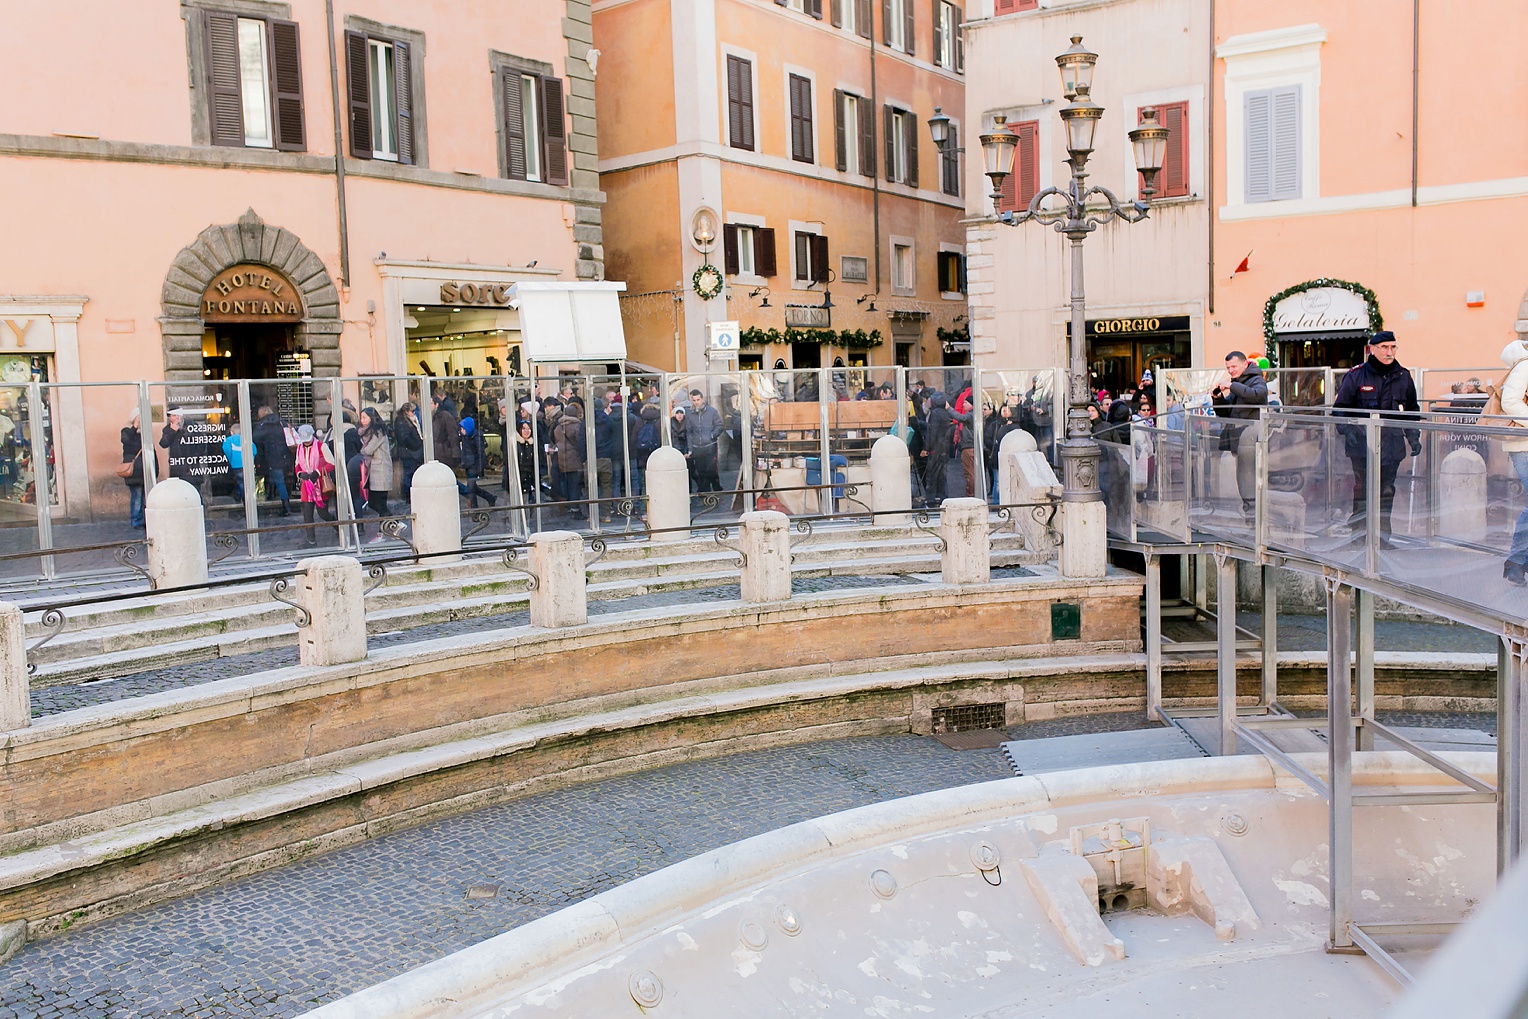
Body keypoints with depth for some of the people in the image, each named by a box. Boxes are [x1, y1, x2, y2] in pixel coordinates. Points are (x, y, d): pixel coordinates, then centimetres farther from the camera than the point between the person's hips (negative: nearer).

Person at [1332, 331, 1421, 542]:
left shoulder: (1403, 376, 10)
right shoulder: (1356, 375, -1)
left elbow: (1412, 410, 21)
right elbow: (1340, 407, 3)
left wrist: (1413, 437, 11)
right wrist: (1347, 430, -12)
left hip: (1391, 444, 4)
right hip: (1361, 443, -4)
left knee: (1386, 490, 5)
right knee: (1362, 487, -6)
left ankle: (1383, 532, 12)